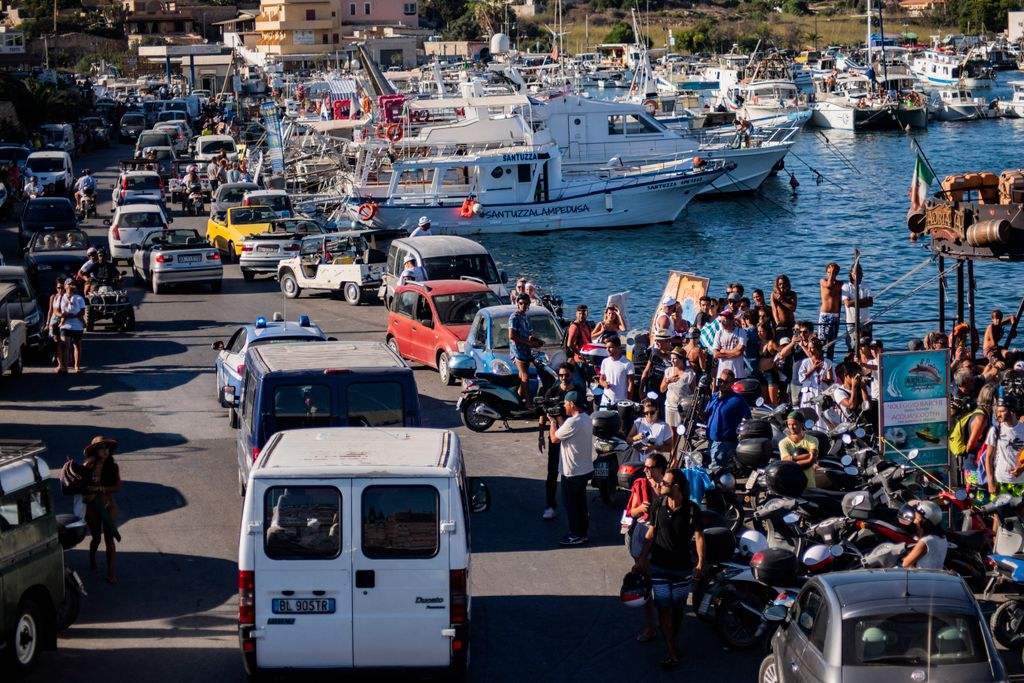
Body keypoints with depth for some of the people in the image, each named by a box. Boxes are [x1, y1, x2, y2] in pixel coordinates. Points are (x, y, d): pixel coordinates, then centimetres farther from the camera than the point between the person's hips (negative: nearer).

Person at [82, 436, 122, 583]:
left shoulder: (113, 467, -7)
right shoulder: (88, 466, -8)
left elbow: (117, 487, -12)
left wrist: (99, 488, -22)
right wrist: (86, 495, -20)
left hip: (109, 507, 0)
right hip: (92, 507, 0)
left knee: (109, 539, -2)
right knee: (96, 538, 14)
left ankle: (111, 572, 4)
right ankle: (92, 559, 45)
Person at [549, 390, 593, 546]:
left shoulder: (573, 422, -25)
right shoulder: (586, 418, 5)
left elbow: (554, 438, -16)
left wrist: (553, 421, -3)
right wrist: (559, 419, 9)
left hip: (572, 472, -9)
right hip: (585, 469, 9)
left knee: (570, 503, 4)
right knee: (581, 502, 18)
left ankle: (576, 535, 10)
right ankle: (582, 532, 26)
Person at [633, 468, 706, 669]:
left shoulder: (692, 509, -12)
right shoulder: (658, 505, -4)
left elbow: (699, 536, -9)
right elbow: (651, 533, 5)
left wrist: (700, 562, -20)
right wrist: (642, 558, 5)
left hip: (682, 567, -1)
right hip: (659, 566, 1)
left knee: (677, 608, 11)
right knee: (664, 608, -3)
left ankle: (672, 643, 31)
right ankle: (671, 652, 0)